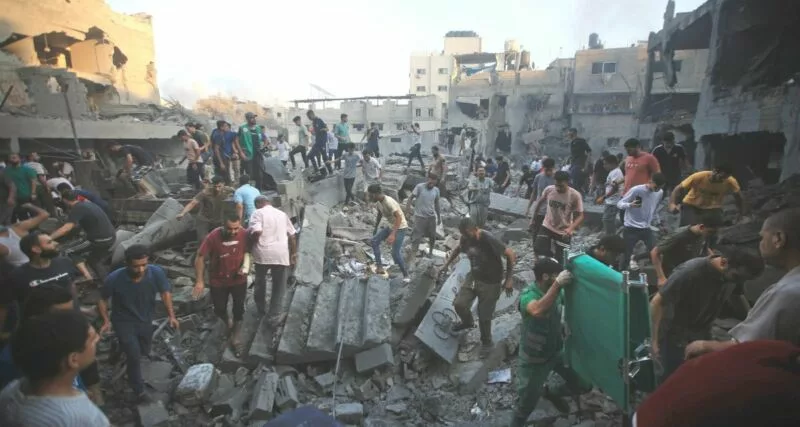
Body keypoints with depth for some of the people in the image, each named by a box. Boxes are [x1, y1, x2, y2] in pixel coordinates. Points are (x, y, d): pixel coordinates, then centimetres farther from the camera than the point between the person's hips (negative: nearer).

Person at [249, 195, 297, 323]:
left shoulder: (258, 213, 0)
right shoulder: (282, 214, 15)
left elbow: (257, 232, -17)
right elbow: (292, 236, 13)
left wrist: (252, 245, 1)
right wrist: (294, 255, 19)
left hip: (263, 253, -1)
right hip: (281, 254, 2)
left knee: (260, 281, 24)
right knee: (279, 287, 10)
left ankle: (261, 307, 41)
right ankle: (274, 316, 11)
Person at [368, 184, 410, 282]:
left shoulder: (389, 202, -28)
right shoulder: (378, 202, -1)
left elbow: (399, 218, -34)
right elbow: (379, 214, 18)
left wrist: (393, 234, -41)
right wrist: (375, 228, 25)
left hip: (400, 228, -9)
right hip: (390, 226, 9)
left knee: (395, 253, -13)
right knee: (374, 240, 2)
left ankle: (406, 275, 2)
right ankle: (379, 267, 3)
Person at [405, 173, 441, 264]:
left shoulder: (436, 190, 3)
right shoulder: (419, 187, -11)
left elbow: (436, 204, 13)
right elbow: (411, 197, -11)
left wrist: (439, 216, 17)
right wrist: (408, 207, -28)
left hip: (431, 216, 4)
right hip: (420, 216, -4)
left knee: (432, 236, 13)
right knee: (416, 237, -5)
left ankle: (430, 252, 37)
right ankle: (412, 256, -2)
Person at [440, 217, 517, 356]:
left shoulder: (489, 240, -30)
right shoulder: (465, 238, -11)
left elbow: (511, 255, -22)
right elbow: (458, 249, 13)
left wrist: (509, 279, -21)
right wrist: (446, 264, 5)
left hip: (490, 282, -5)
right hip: (473, 277, 5)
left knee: (484, 315, 3)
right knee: (459, 304, -5)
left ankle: (486, 342, 32)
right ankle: (468, 322, 30)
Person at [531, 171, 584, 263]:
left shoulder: (575, 195, -18)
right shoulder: (548, 190, -10)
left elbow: (580, 216, -14)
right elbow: (539, 203, 9)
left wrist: (570, 229, -30)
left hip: (564, 232, -2)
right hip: (547, 227, 2)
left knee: (560, 260, 3)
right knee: (538, 249, -14)